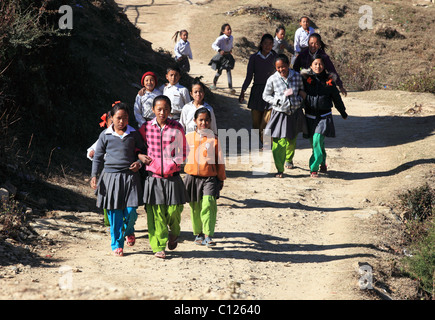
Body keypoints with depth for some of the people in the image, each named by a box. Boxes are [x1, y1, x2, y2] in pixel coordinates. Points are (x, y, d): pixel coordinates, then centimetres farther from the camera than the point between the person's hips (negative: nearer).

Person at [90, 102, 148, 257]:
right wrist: (94, 176, 0)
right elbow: (98, 157, 8)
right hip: (111, 175, 0)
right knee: (114, 212, 1)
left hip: (130, 176, 0)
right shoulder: (105, 135, 3)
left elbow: (143, 151, 17)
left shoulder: (134, 134, 5)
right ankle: (117, 244, 14)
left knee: (130, 210, -8)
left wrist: (139, 162, -3)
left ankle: (129, 231, 25)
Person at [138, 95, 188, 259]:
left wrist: (173, 162, -7)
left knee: (173, 210, -2)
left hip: (172, 177, 0)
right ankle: (158, 247, 4)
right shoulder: (146, 128, 2)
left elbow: (184, 152, 7)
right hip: (153, 177, 0)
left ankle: (173, 234, 30)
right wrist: (140, 156, -2)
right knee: (155, 212, -3)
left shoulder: (177, 128, 0)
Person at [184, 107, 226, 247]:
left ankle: (208, 236, -17)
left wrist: (221, 178, 11)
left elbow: (220, 160, 7)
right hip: (192, 177, 2)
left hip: (210, 178, -2)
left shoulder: (214, 139, 1)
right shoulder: (188, 137, 4)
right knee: (195, 207, 10)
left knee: (208, 204, -18)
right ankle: (198, 234, 27)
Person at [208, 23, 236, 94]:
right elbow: (213, 45, -29)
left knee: (228, 71, -5)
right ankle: (214, 84, 27)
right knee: (219, 72, 4)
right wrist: (219, 50, -41)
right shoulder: (220, 38, -22)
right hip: (221, 56, -4)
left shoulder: (231, 38, -1)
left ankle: (230, 88, -6)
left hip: (228, 56, 4)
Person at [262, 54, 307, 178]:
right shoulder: (272, 79, -10)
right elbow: (266, 95, 2)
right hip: (280, 114, -3)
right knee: (279, 142, -12)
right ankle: (280, 169, -3)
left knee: (292, 140, 19)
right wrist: (278, 101, -14)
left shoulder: (297, 76, -4)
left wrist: (300, 99, -8)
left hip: (295, 113, 3)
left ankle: (289, 159, 48)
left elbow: (302, 90, 13)